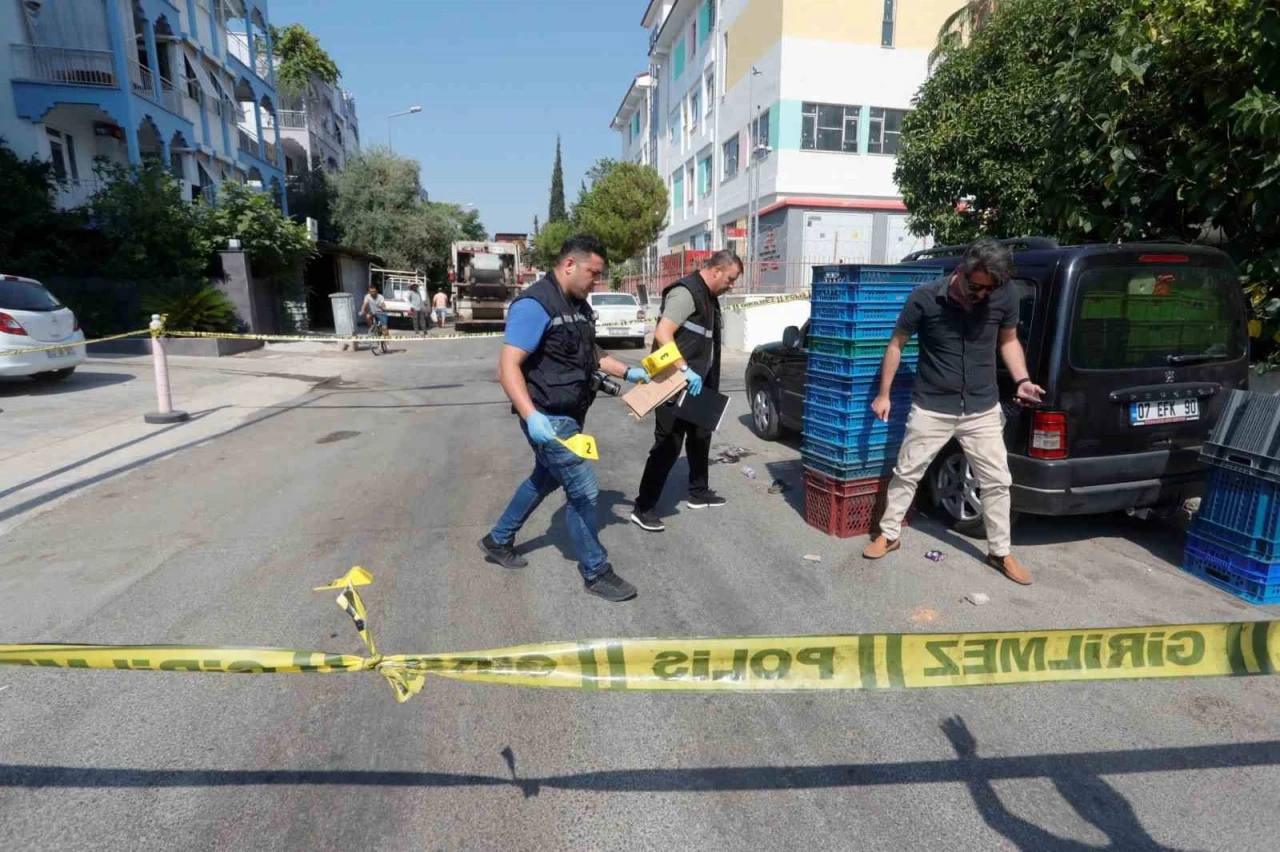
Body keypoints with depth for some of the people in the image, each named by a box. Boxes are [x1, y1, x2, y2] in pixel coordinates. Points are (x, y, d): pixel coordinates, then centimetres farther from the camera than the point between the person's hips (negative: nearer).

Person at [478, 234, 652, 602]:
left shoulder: (578, 305, 10)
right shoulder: (535, 305, -19)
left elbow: (591, 353, 26)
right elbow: (508, 366, -26)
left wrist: (628, 372, 15)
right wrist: (531, 415, -37)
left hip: (569, 416, 10)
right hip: (549, 419, -10)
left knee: (545, 479, 22)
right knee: (583, 491, -4)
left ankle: (498, 541, 41)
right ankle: (596, 572, 14)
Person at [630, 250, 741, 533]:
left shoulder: (708, 297, 15)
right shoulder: (686, 292, -16)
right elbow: (662, 334, -28)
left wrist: (701, 377, 20)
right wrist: (685, 370, -34)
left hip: (695, 385, 10)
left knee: (700, 438, 20)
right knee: (668, 446, -7)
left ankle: (698, 493, 38)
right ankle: (643, 508, 3)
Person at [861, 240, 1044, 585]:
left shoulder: (1005, 297, -8)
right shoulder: (925, 297, -15)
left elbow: (1009, 341, 9)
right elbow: (896, 344, -3)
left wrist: (1022, 380, -7)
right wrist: (884, 394, -2)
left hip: (983, 409, 2)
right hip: (931, 408, -2)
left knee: (997, 481, 8)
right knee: (906, 473, 8)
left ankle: (1000, 552, 25)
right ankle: (889, 534, 27)